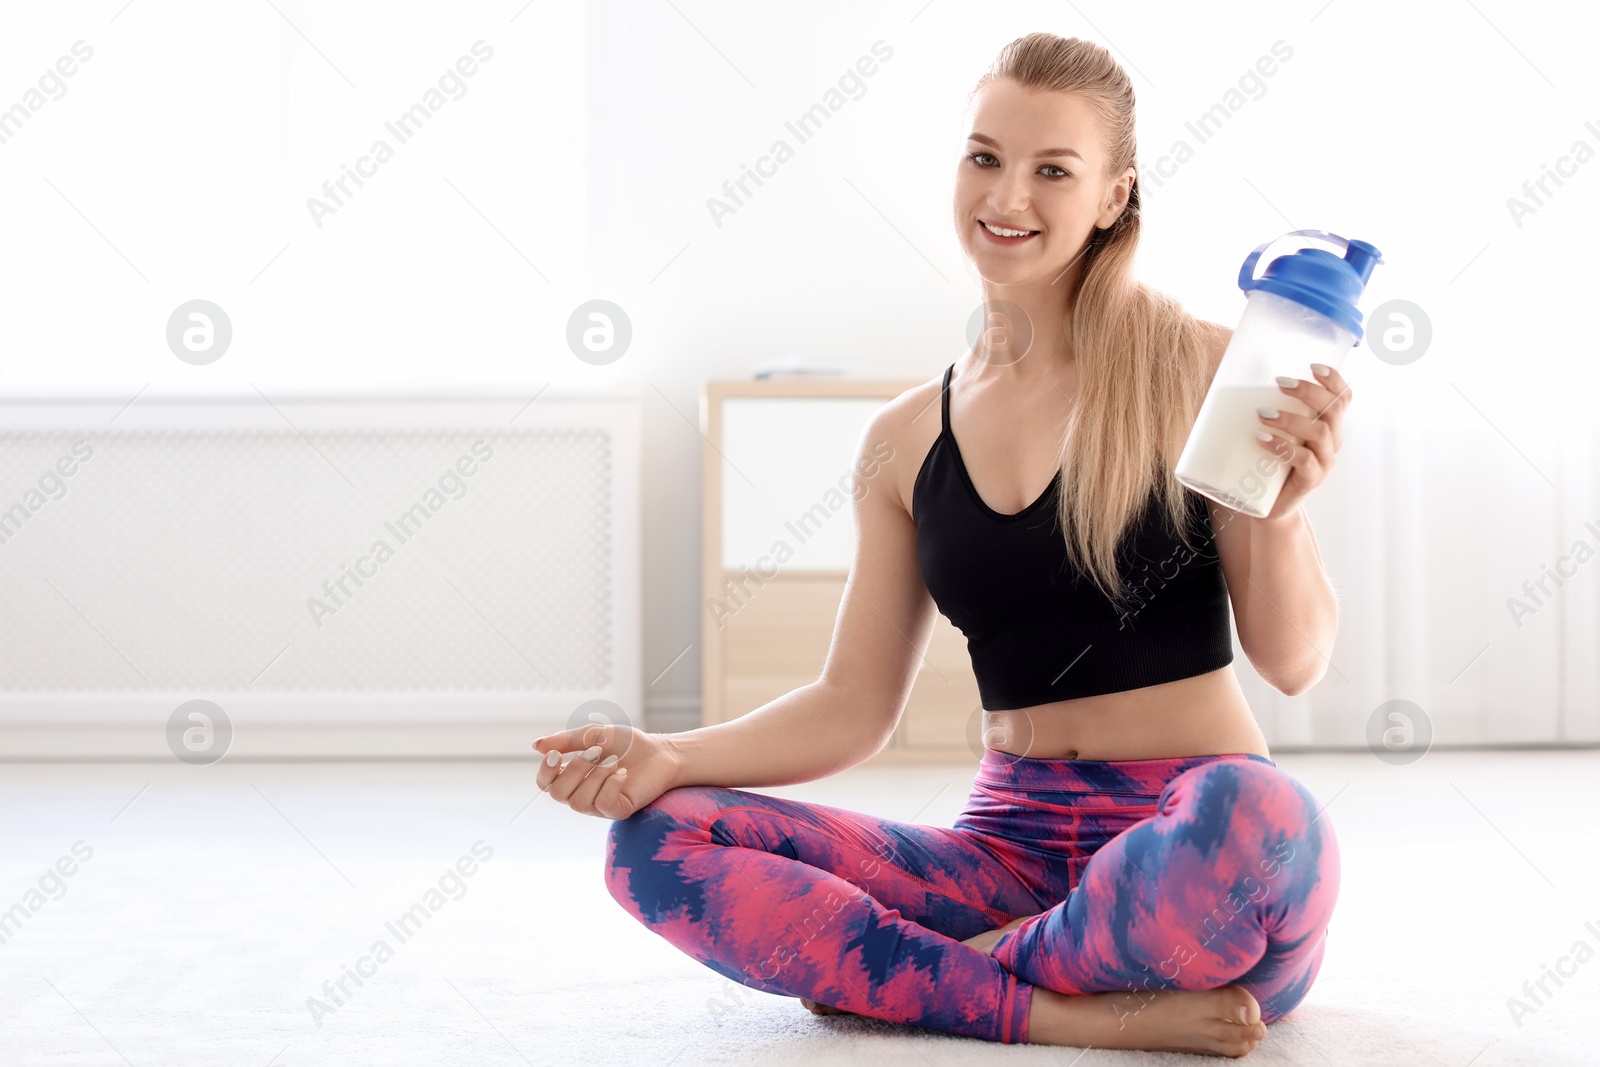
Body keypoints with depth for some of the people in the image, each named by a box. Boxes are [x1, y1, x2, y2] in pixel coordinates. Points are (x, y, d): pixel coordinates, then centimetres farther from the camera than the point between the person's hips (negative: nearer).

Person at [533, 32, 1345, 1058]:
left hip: (1194, 843, -4)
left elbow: (1295, 661, -2)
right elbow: (854, 704, 9)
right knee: (657, 840, -14)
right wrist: (668, 757, -5)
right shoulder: (908, 439, 9)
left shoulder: (1201, 371, -2)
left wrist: (1281, 512, -21)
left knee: (1254, 816, -41)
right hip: (1015, 845, 4)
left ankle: (964, 975, -13)